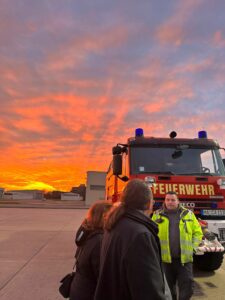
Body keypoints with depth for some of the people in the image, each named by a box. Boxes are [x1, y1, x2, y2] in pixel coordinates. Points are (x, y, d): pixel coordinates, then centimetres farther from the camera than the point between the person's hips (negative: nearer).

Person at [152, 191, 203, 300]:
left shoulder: (188, 214, 2)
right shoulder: (157, 215, 0)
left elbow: (198, 232, 7)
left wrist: (191, 247, -2)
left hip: (184, 258, 0)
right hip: (165, 258, 1)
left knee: (187, 286, 3)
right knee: (168, 287, 16)